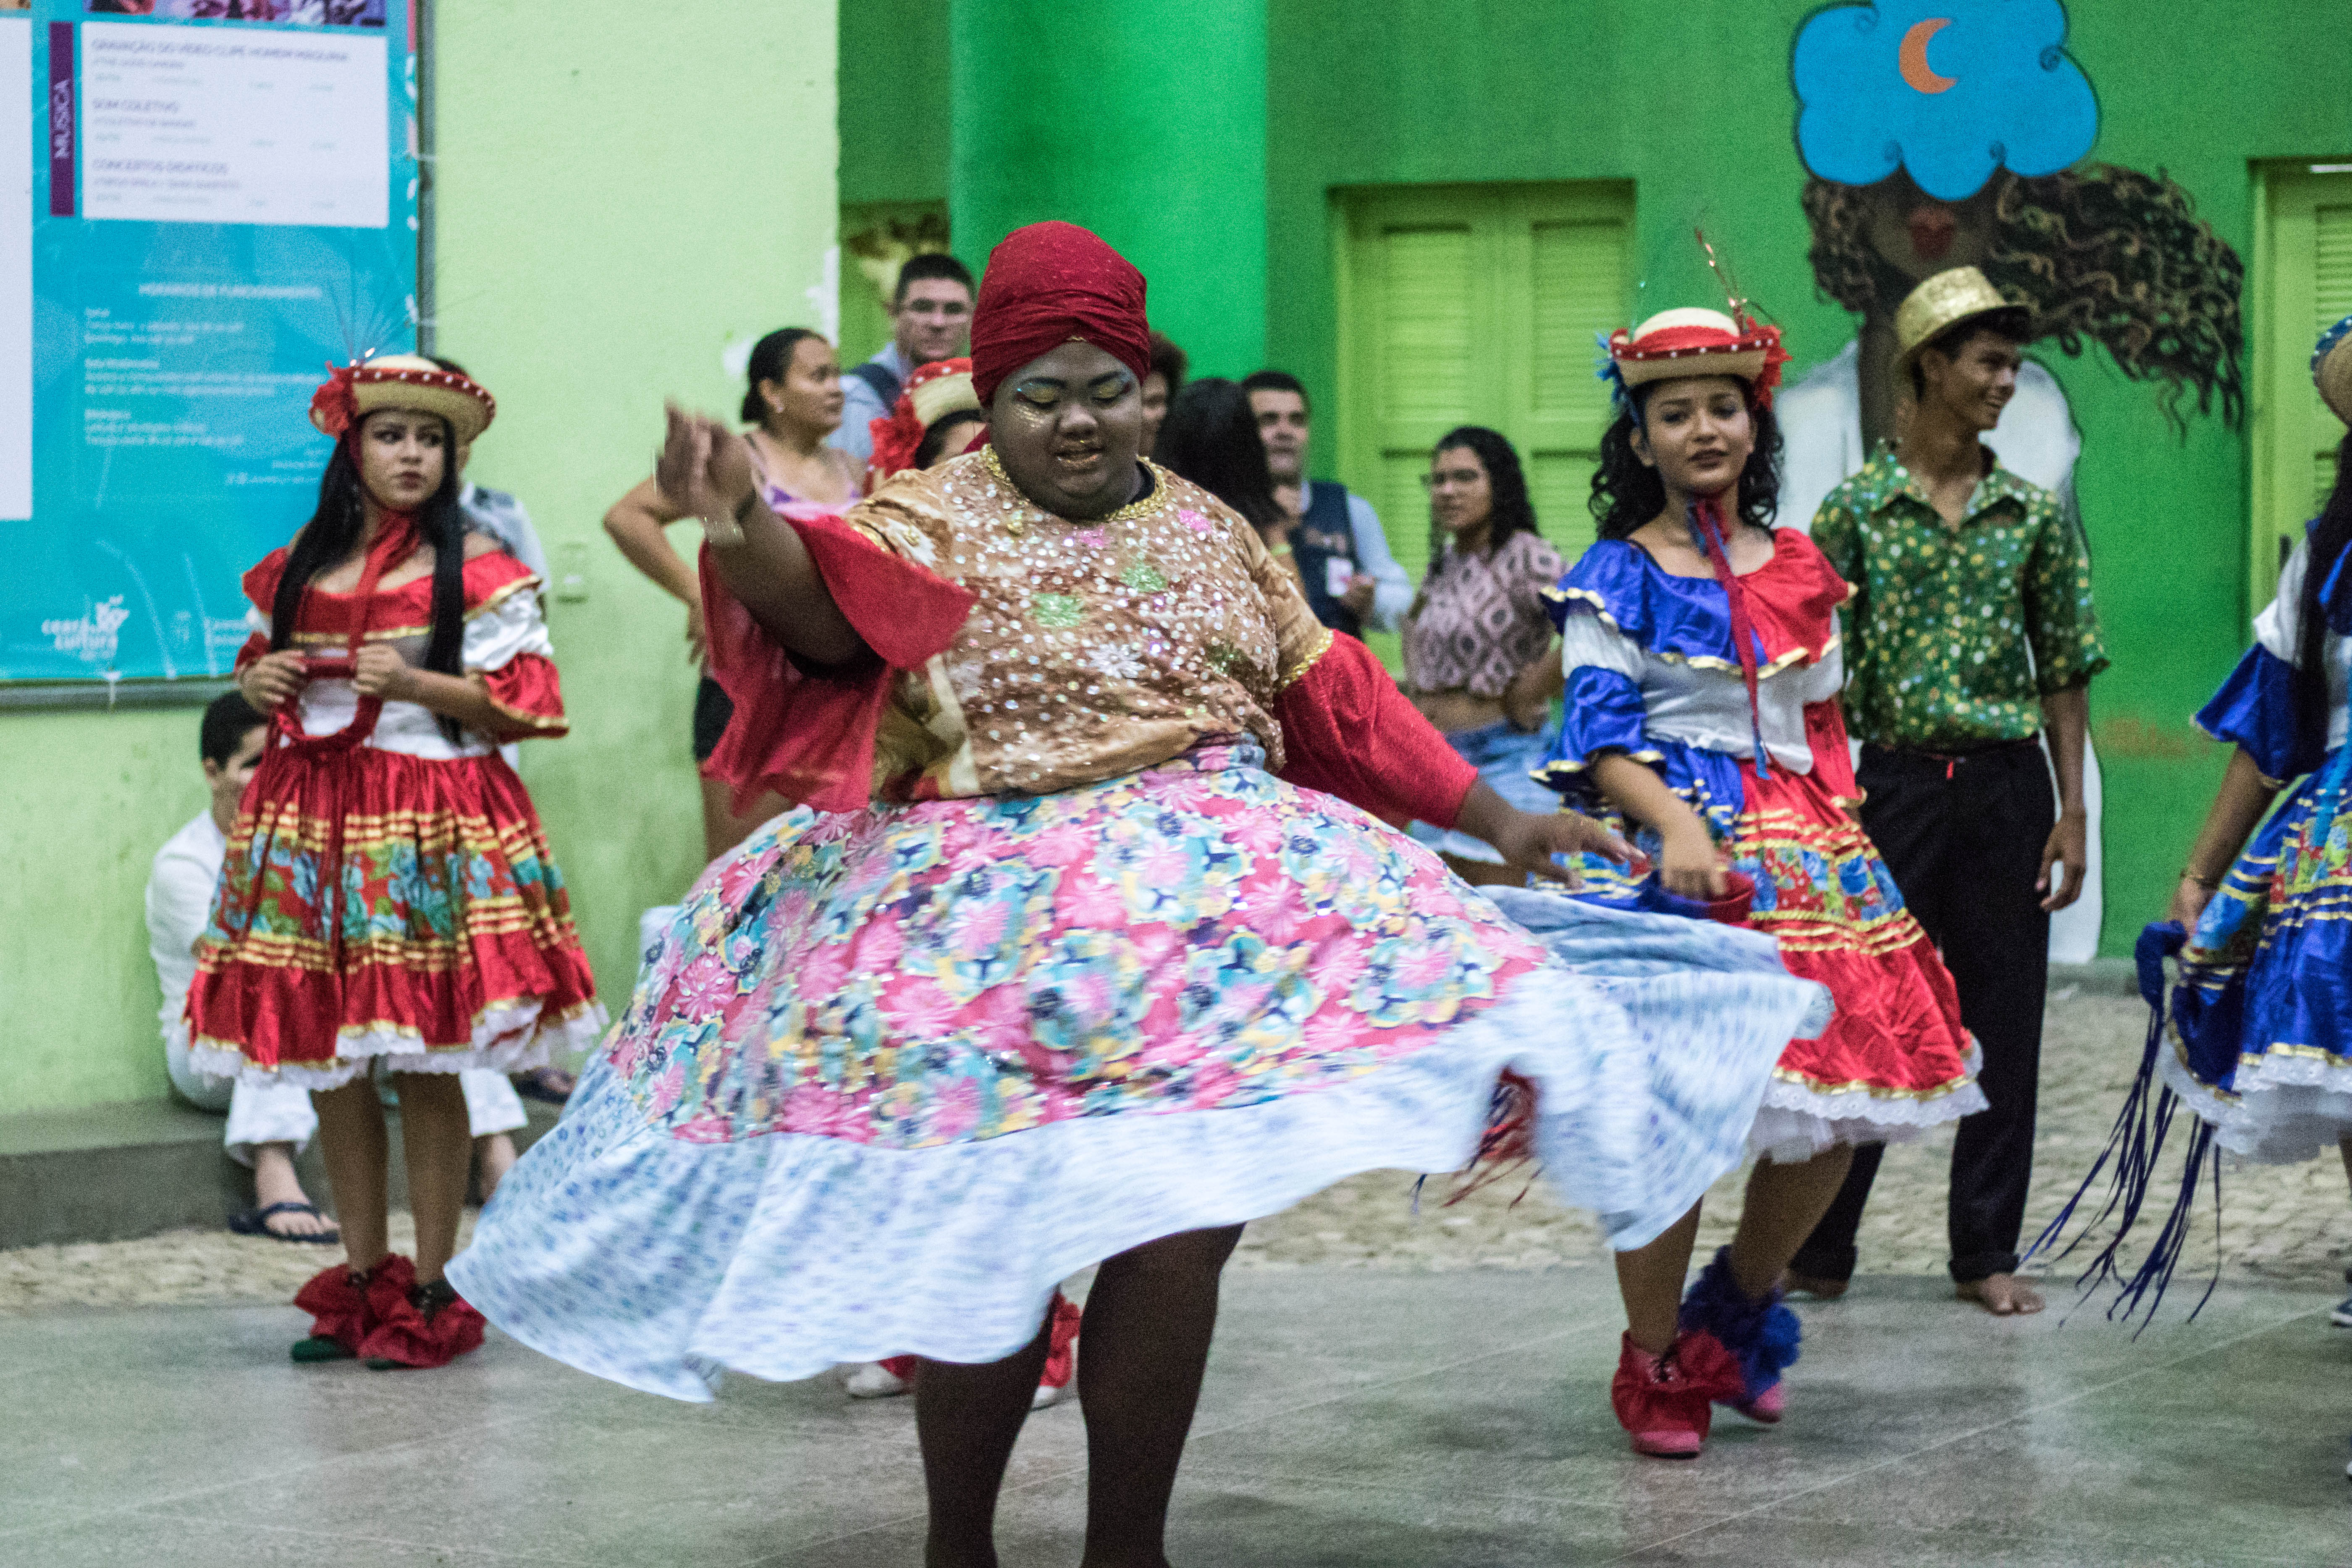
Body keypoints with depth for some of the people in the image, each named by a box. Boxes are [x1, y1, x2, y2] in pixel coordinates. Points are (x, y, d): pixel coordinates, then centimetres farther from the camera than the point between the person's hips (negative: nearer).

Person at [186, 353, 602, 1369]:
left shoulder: (478, 569, -1)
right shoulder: (297, 565, 13)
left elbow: (520, 706, -4)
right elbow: (265, 662, 27)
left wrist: (414, 683, -16)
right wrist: (257, 682, 4)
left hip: (427, 822, -5)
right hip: (309, 820, 5)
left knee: (424, 1066, -4)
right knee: (324, 1060, 6)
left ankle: (431, 1290, 5)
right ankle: (361, 1277, 17)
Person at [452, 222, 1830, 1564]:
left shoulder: (1209, 530, 17)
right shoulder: (932, 523, 1)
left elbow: (1336, 701, 21)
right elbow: (827, 607, -20)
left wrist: (1498, 822, 21)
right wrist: (740, 525, -41)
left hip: (1210, 904, 4)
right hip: (992, 928, -4)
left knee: (1180, 1231, -4)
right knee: (994, 1240, -7)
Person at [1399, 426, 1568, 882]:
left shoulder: (1525, 558, -12)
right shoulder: (1445, 563, 12)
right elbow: (1414, 620, 34)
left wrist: (1529, 694, -17)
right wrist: (1416, 684, 17)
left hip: (1503, 756, -8)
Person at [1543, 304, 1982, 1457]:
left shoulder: (1799, 570, 16)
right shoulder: (1617, 577, 1)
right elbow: (1599, 737, -7)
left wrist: (1846, 844, 14)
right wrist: (1675, 823, -23)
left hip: (1805, 849, 5)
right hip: (1672, 844, -5)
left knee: (1841, 1103, 0)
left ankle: (1737, 1316, 22)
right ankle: (1654, 1365, 6)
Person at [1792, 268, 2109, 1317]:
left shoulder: (2033, 513, 6)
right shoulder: (1856, 509, -1)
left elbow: (2064, 671, 8)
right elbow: (1826, 677, -1)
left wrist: (2073, 814, 2)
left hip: (2006, 787, 2)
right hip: (1896, 784, -2)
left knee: (2004, 1022, 5)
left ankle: (1988, 1251, 15)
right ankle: (1817, 1248, 10)